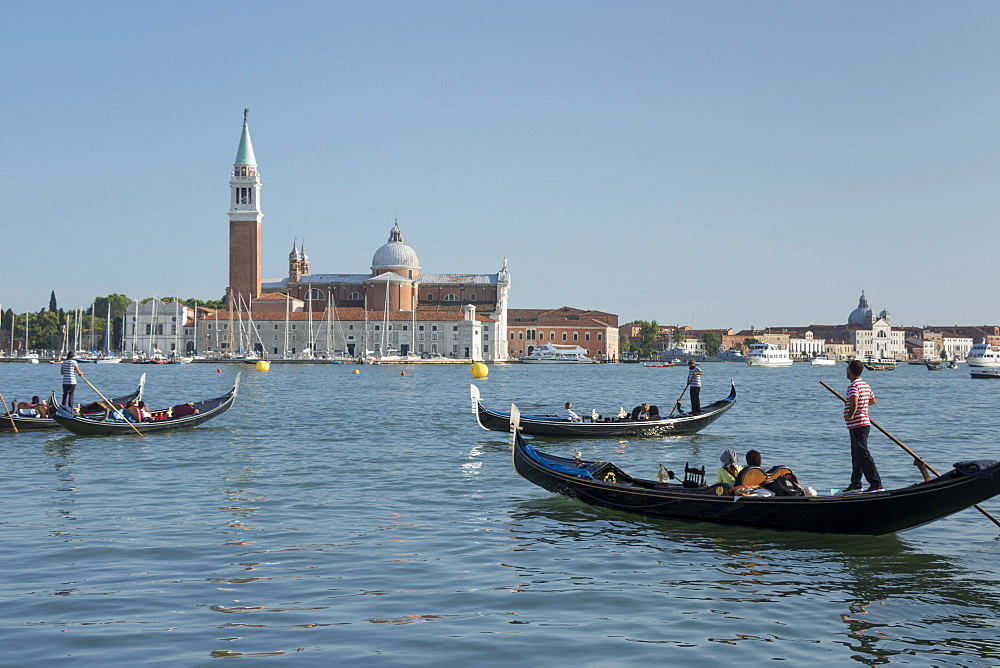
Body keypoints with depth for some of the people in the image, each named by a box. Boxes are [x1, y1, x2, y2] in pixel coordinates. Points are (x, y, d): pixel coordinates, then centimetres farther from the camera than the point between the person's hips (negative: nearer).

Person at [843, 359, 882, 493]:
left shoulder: (853, 386, -17)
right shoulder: (865, 385, 13)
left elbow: (853, 403, -32)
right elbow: (873, 400, 27)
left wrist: (849, 416, -19)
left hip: (857, 425, -10)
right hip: (864, 423, 10)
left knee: (863, 454, -9)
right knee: (856, 455, 15)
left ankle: (876, 484, -10)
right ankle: (855, 484, 21)